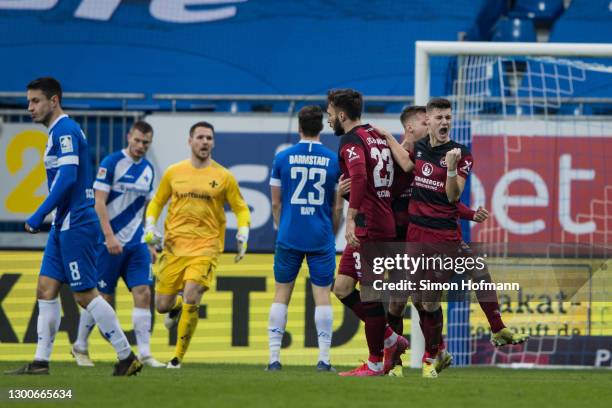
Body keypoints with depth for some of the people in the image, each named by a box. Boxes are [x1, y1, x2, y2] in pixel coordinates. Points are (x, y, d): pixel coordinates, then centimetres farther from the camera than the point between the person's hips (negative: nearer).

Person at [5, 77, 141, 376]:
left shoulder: (65, 130, -13)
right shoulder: (60, 131, 17)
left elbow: (68, 176, -23)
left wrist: (39, 216, -22)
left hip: (76, 225, -10)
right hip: (64, 226, 10)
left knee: (85, 294, -7)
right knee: (46, 289, 6)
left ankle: (127, 357, -2)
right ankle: (40, 362, 5)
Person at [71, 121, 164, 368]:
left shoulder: (148, 169, 11)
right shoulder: (112, 163, -9)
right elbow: (99, 203, -13)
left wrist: (150, 243, 16)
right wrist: (109, 236, -20)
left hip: (137, 244, 6)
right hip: (111, 243, -6)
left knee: (143, 293, -6)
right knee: (104, 297, 0)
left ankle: (144, 353, -7)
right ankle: (80, 346, 18)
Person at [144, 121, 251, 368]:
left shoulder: (224, 177, 3)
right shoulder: (173, 173, 7)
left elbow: (241, 208, 10)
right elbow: (157, 202, 18)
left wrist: (243, 234, -7)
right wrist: (150, 227, 2)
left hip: (205, 248, -2)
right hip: (174, 246, 2)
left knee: (191, 299, -20)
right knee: (162, 305, 1)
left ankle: (178, 357, -7)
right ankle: (177, 307, 41)